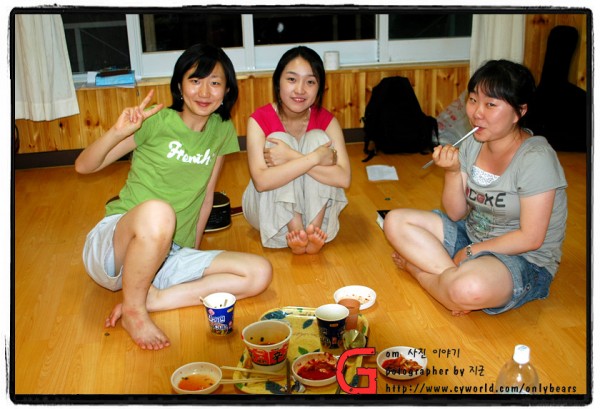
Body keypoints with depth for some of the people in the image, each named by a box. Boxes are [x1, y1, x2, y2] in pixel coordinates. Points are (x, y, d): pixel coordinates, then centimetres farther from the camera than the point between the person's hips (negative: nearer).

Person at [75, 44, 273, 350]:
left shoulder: (222, 130, 5)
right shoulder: (158, 122, -8)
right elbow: (84, 166, -7)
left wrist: (195, 249, 14)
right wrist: (118, 131, -24)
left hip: (170, 257, 5)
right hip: (113, 249, -4)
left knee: (260, 273, -13)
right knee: (157, 211, -39)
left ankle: (149, 299, -13)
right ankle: (133, 311, -15)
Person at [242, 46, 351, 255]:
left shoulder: (326, 120, -11)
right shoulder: (259, 120, -17)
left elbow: (344, 178, -25)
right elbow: (261, 180, -32)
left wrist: (292, 157, -34)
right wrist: (314, 158, -36)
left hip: (314, 204, 2)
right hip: (268, 208, -2)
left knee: (317, 138, -20)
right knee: (281, 140, -24)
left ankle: (314, 229, -26)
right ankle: (294, 231, -27)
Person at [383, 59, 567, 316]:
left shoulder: (535, 158, -20)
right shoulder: (473, 144, 0)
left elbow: (530, 238, -20)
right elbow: (456, 214, 1)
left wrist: (470, 252, -14)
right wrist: (452, 171, -16)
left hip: (525, 260, -7)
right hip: (472, 235, 7)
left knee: (469, 289, -38)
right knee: (395, 222, -5)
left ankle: (416, 266, -7)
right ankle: (451, 274, -15)